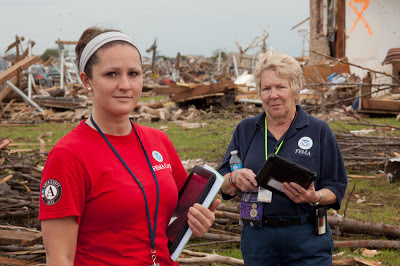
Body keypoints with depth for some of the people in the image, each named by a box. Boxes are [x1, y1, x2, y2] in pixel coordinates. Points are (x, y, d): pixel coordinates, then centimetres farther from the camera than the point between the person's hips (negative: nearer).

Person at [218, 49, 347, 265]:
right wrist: (235, 179, -13)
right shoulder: (245, 130, 9)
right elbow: (223, 186, 10)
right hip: (256, 237, 2)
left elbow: (337, 187, 2)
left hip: (306, 239, -2)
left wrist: (314, 198, -19)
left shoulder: (319, 131, 2)